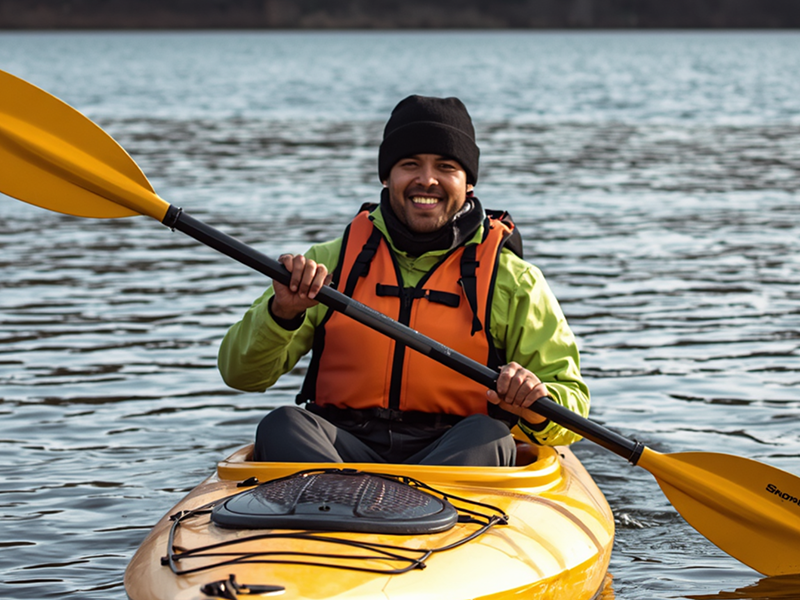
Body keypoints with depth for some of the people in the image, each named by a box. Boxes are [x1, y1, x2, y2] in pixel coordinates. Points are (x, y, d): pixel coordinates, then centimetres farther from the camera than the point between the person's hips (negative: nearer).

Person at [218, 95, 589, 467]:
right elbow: (241, 375, 6)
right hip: (343, 446, 1)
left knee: (488, 436, -32)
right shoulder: (332, 263, 12)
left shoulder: (510, 280, 10)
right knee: (280, 426, -28)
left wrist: (536, 406, -18)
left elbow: (573, 403, 6)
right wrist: (282, 312, -15)